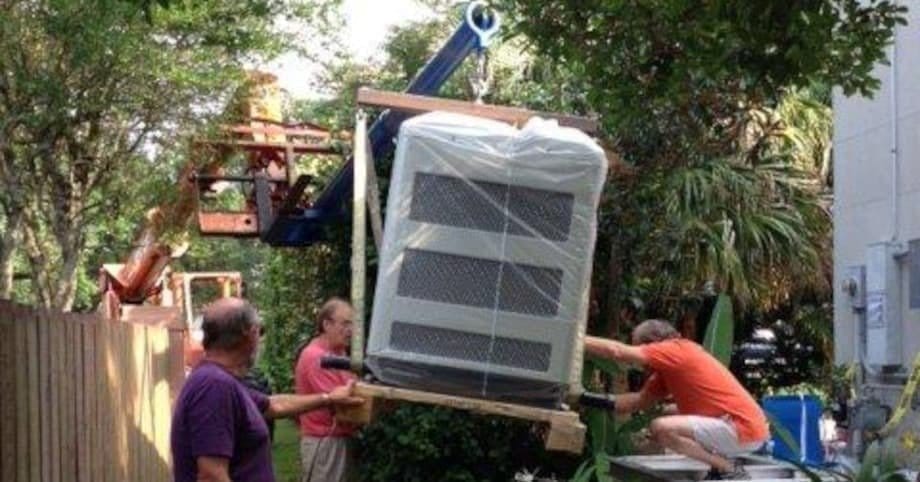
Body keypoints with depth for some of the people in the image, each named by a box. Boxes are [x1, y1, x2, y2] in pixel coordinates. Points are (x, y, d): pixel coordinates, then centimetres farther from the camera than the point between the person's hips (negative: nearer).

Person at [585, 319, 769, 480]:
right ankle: (722, 467, 14)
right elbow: (640, 400, 18)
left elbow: (618, 352, -16)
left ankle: (730, 471, -11)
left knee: (661, 428, -22)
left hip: (744, 428, -10)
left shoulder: (676, 349, -10)